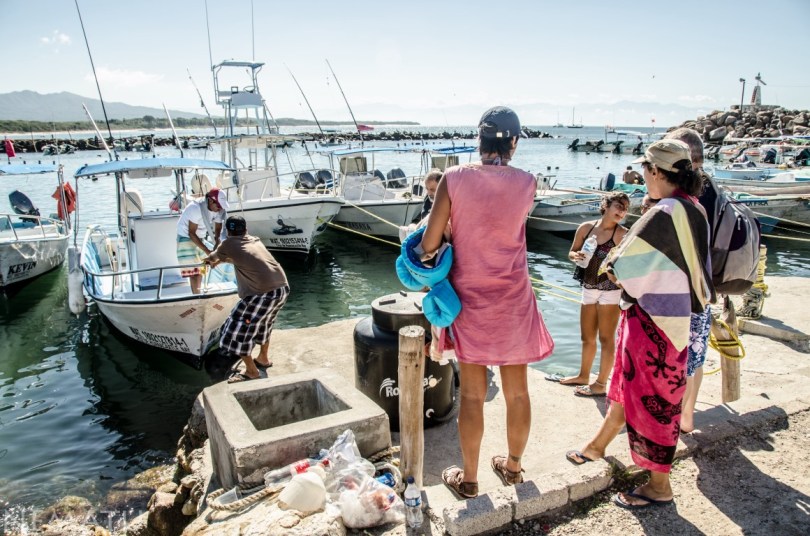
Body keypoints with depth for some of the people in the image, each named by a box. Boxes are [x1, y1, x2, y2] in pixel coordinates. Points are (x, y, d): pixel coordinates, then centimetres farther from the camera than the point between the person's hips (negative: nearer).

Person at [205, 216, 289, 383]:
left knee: (238, 331, 9)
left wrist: (209, 259, 52)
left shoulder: (228, 244, 6)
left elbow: (213, 257, 28)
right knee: (263, 322, 31)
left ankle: (251, 371, 18)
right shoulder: (255, 240, 21)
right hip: (283, 288, 7)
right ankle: (263, 358, 47)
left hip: (262, 293, -7)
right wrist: (221, 260, 56)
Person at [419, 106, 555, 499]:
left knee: (472, 394, 10)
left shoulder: (454, 178, -11)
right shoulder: (526, 183, -6)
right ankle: (512, 466, 36)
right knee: (517, 390, 16)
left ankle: (468, 478, 25)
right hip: (514, 300, 1)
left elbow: (429, 242, -12)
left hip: (470, 299, -1)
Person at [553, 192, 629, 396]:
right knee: (587, 337, 18)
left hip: (611, 290, -5)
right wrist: (577, 256, -10)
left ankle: (601, 384, 13)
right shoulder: (585, 228, 2)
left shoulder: (623, 234, -11)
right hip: (588, 288, 5)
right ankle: (583, 376, 35)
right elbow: (572, 252, 11)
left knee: (606, 338, 3)